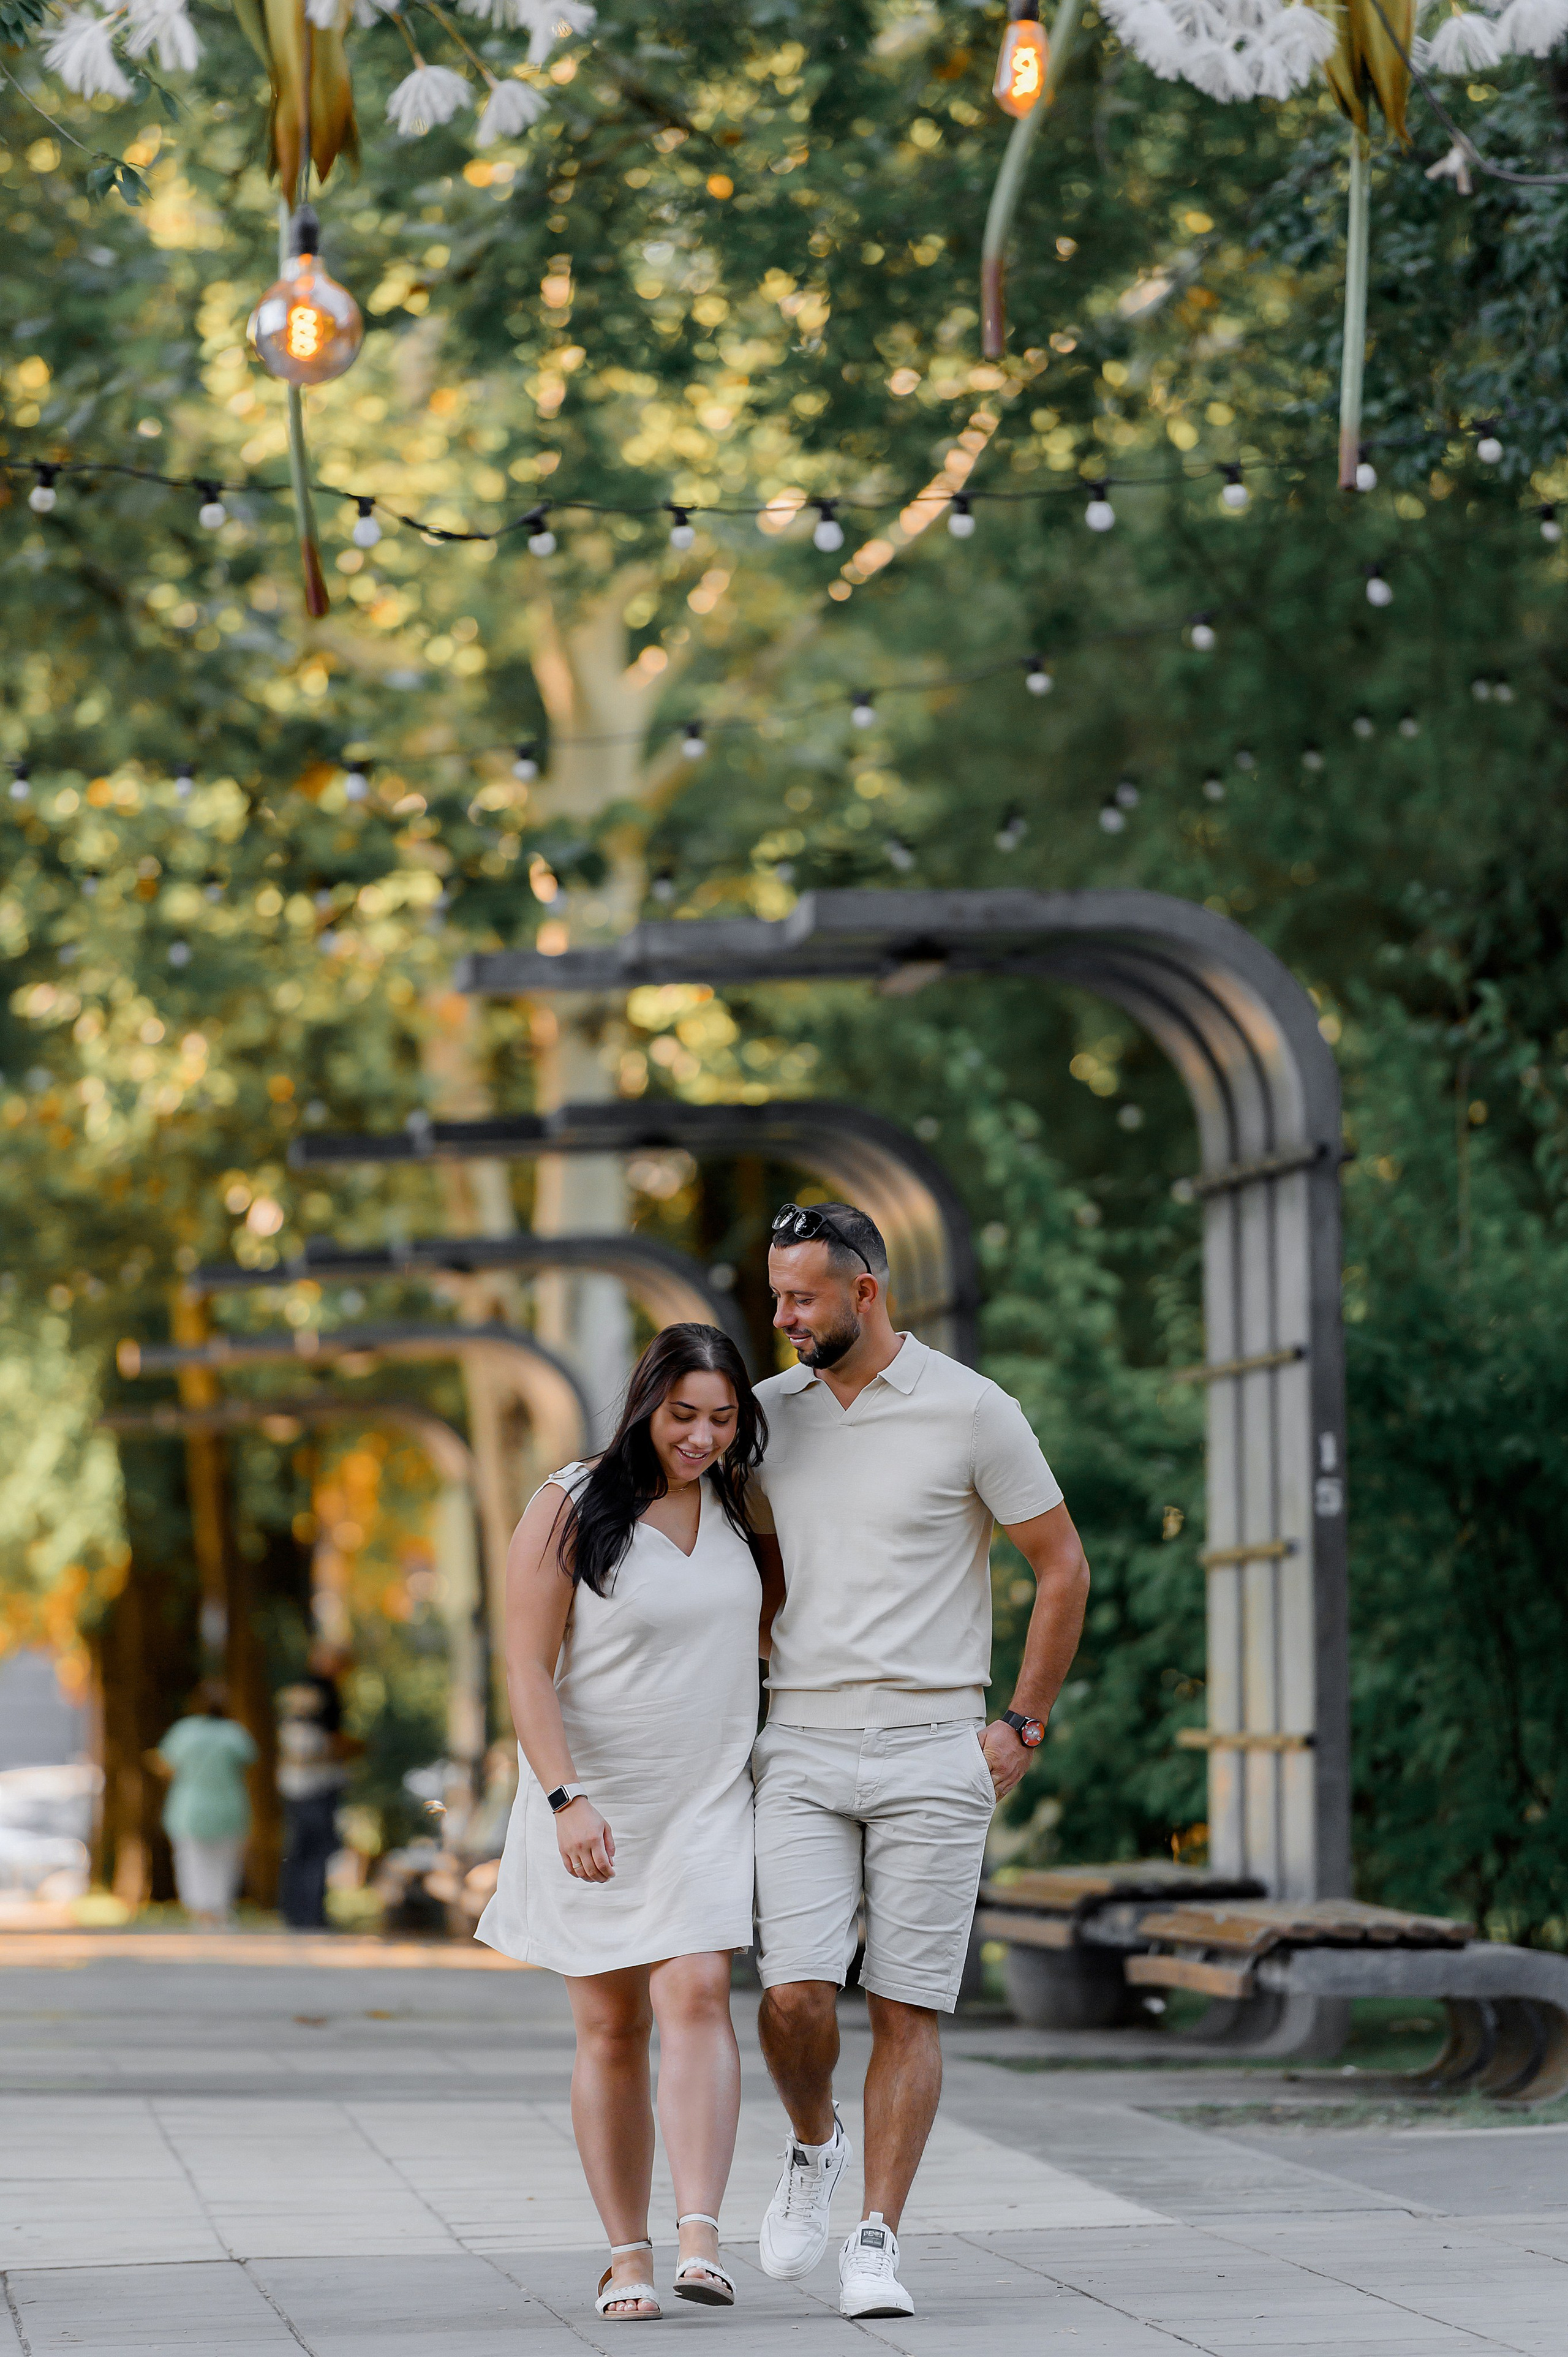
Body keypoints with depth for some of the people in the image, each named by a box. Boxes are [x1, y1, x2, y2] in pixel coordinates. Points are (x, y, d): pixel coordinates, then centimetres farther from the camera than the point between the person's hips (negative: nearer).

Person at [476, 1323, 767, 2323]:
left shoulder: (735, 1507, 5)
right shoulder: (571, 1510, -9)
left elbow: (764, 1629, 25)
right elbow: (528, 1670, -12)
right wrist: (568, 1801, -23)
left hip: (707, 1802, 2)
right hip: (592, 1803, -2)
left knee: (695, 1996, -15)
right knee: (611, 2028, 3)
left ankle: (701, 2240, -24)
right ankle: (627, 2257, 11)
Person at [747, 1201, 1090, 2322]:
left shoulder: (973, 1411, -6)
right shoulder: (771, 1413, 7)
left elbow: (1063, 1567, 1)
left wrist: (1021, 1727, -1)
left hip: (933, 1754, -3)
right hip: (804, 1752, 3)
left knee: (908, 2010, -3)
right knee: (796, 1993, -10)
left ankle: (878, 2247, 2)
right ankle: (815, 2146, 19)